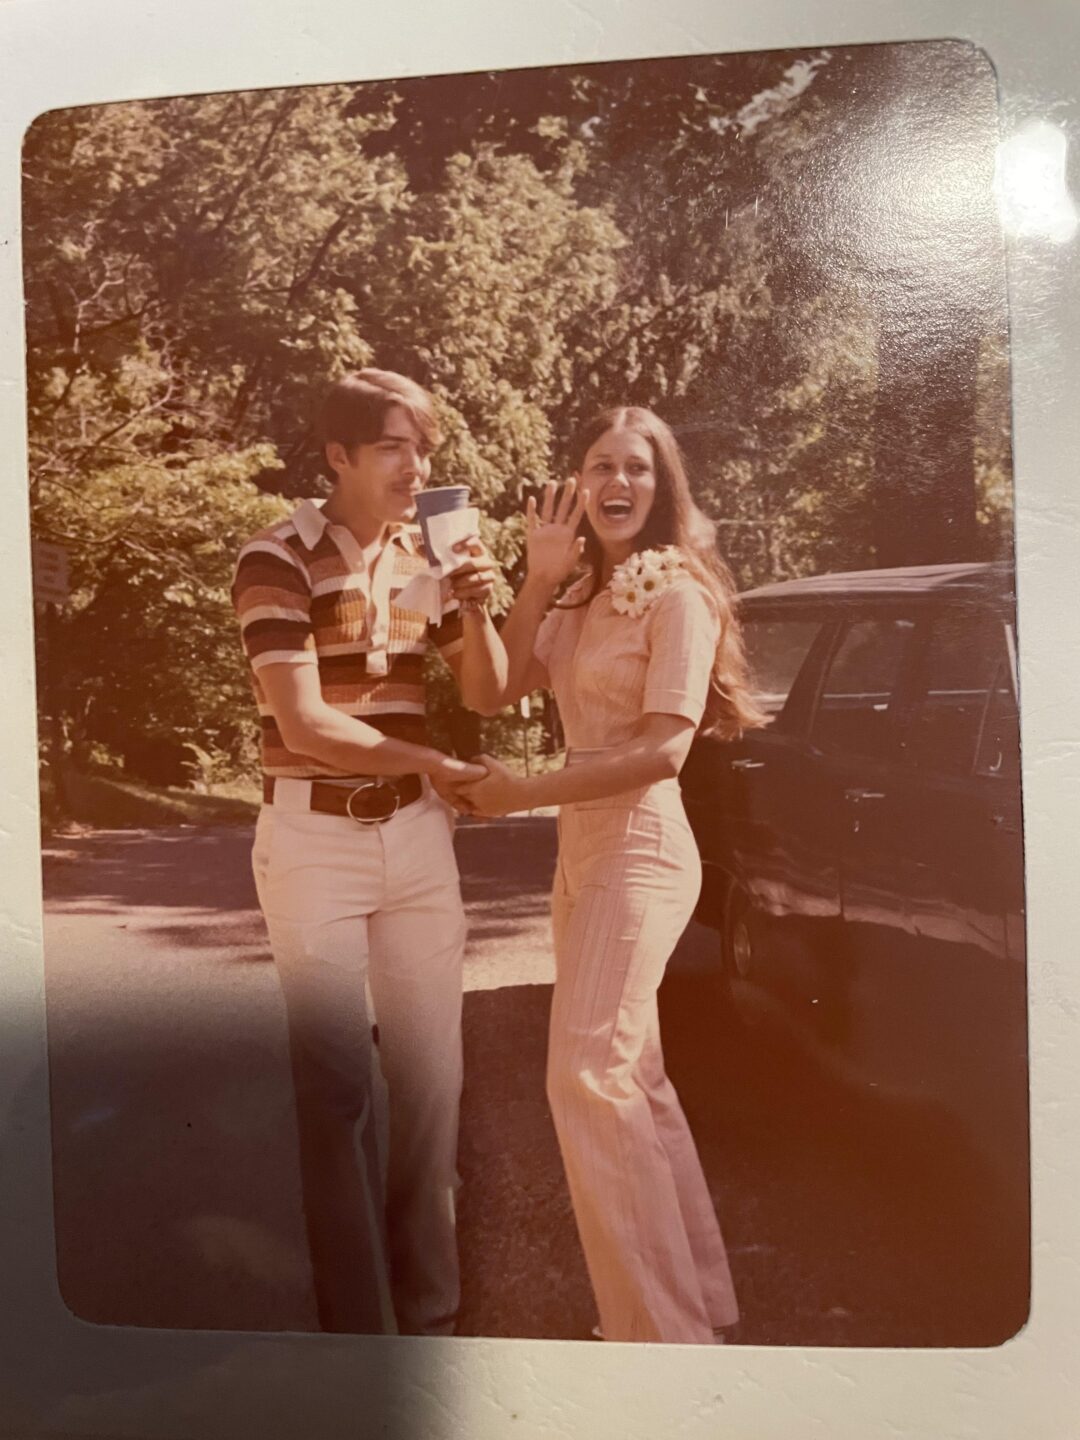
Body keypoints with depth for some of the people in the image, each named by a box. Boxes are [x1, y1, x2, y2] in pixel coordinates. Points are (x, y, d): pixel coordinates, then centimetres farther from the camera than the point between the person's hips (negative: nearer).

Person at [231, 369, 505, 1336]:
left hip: (416, 831, 5)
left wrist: (476, 610, -10)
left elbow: (486, 695, 9)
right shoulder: (279, 559, -11)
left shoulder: (425, 555, 6)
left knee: (429, 1073, 9)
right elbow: (306, 726, -17)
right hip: (316, 839, -5)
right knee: (339, 1083, 1)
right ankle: (358, 1322, 19)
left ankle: (428, 1308, 26)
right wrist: (437, 766, -6)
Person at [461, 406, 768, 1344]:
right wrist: (541, 575, -3)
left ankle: (662, 1325, 2)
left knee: (590, 1075, -12)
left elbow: (663, 749, -17)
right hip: (582, 845, 9)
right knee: (633, 1080, 14)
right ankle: (698, 1294, 29)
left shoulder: (678, 593, -9)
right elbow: (506, 683, 5)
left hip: (639, 846, -9)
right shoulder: (585, 601, 15)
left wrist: (519, 793, -15)